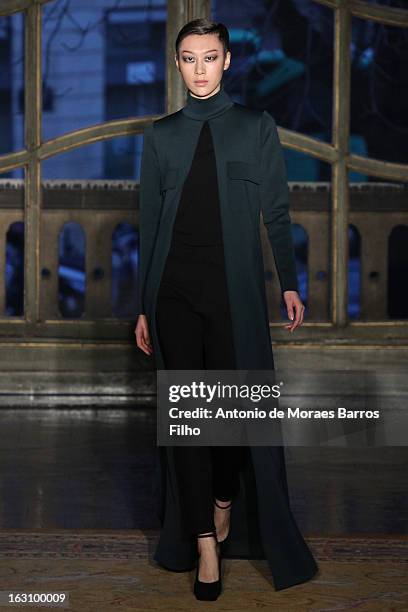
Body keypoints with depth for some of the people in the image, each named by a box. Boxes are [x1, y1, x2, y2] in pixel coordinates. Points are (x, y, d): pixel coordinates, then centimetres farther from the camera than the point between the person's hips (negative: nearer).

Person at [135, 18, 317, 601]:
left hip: (235, 289, -1)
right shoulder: (160, 135, 8)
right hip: (175, 289, 1)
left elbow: (277, 213, 7)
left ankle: (224, 503, 29)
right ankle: (205, 544, 5)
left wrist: (290, 284, 3)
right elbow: (149, 223, 10)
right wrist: (143, 308, 8)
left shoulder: (257, 128, 5)